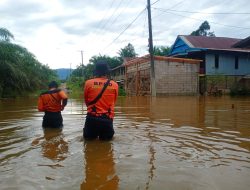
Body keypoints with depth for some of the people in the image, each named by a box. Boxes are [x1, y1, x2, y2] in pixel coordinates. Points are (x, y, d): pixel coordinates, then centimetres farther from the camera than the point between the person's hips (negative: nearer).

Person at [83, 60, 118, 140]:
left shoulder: (88, 83, -5)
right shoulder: (114, 85, -3)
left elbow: (86, 101, 9)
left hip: (92, 118, 0)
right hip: (107, 119, 1)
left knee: (89, 139, 18)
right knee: (106, 140, 18)